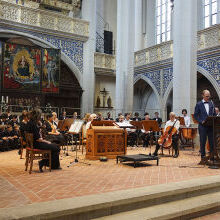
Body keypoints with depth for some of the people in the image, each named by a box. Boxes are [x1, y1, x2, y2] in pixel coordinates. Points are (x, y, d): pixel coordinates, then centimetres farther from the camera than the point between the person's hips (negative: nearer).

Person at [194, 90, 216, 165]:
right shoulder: (199, 104, 2)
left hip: (211, 126, 3)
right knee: (202, 142, 2)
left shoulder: (211, 103, 12)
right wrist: (201, 121, -13)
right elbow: (195, 115, 0)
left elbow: (214, 114, 13)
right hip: (203, 126, -3)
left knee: (212, 142, 4)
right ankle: (203, 158, 10)